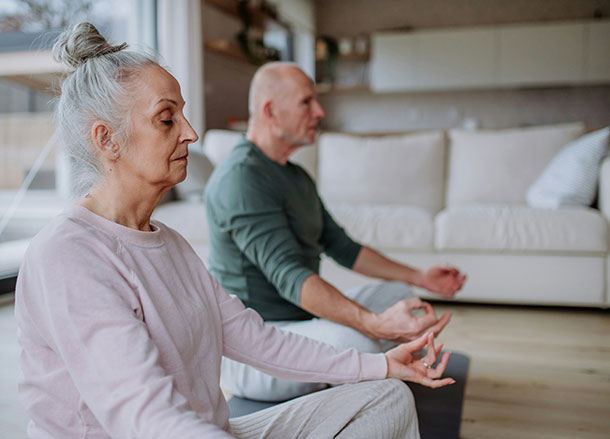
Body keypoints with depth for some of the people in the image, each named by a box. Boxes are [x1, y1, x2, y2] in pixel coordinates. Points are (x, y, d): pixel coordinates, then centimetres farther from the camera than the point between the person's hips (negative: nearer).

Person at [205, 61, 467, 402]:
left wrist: (420, 277, 11)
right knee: (355, 341, -35)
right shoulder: (241, 178, -20)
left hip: (301, 318, 10)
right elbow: (288, 276, -32)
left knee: (399, 293, 13)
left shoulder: (296, 176, 13)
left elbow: (341, 247, 17)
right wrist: (375, 323, -42)